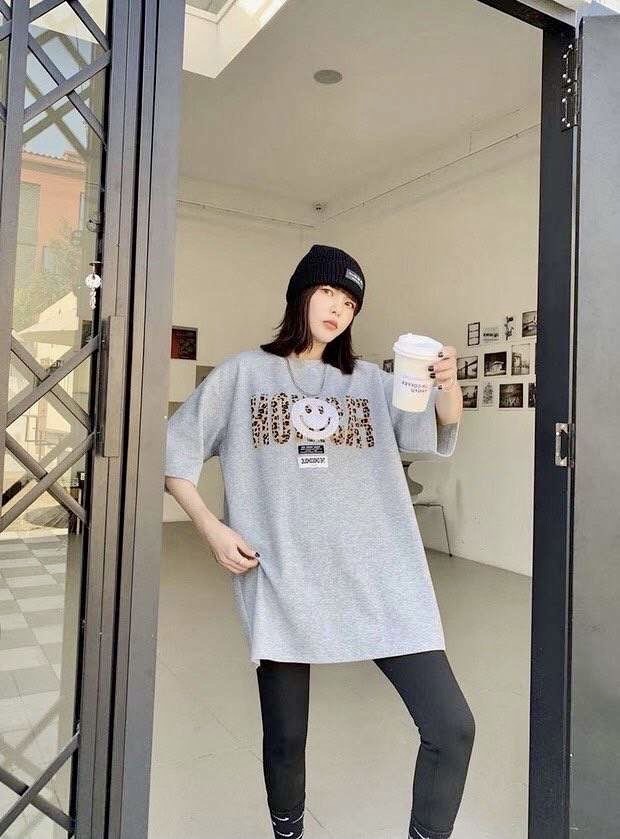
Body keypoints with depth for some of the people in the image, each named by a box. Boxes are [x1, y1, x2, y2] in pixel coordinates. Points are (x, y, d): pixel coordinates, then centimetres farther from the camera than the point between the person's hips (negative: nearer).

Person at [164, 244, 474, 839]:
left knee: (452, 727, -2)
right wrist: (211, 528, -6)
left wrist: (447, 386, -21)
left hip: (379, 580, 2)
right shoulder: (244, 373, 4)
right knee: (285, 737, 11)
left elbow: (442, 434, 0)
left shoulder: (369, 380, 11)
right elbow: (173, 454, 5)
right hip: (281, 583, -1)